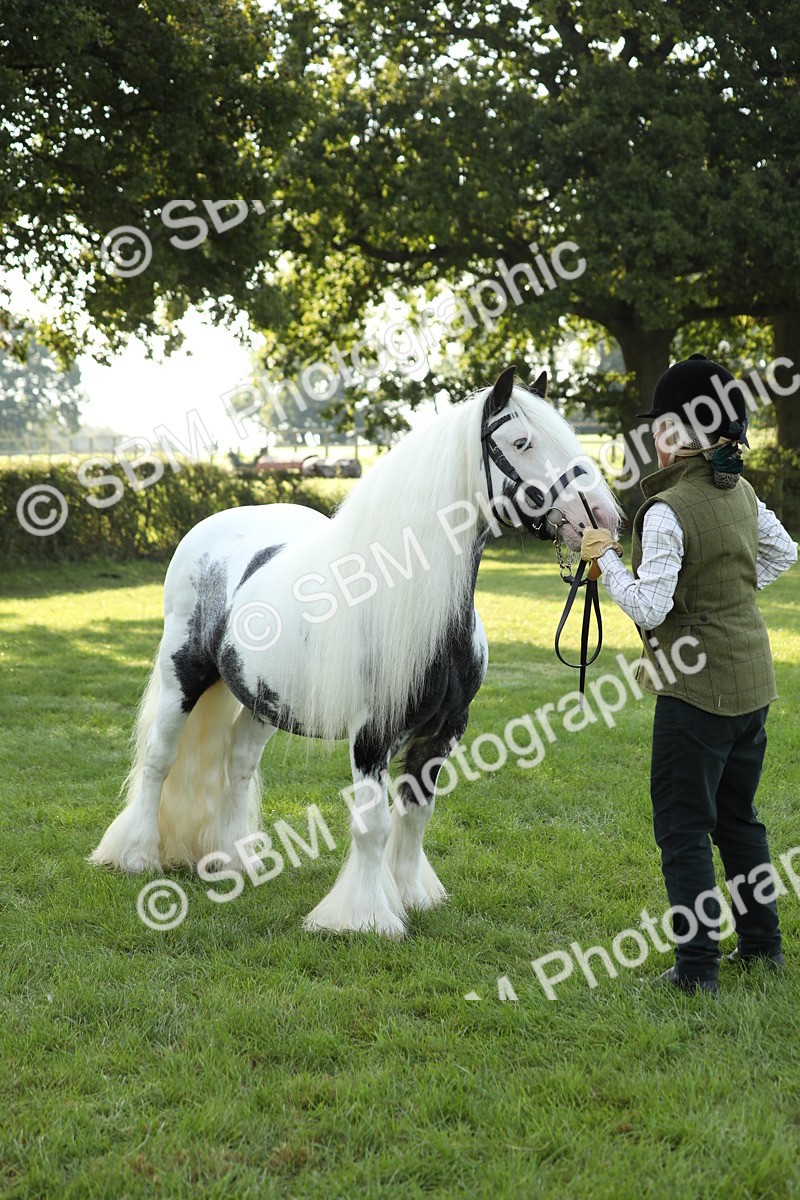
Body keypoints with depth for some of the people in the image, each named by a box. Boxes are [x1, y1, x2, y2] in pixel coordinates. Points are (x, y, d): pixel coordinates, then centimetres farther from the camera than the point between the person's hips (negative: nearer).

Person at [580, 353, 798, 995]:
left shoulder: (668, 510, -19)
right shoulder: (741, 493, 6)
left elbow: (649, 608, -22)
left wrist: (606, 556, -9)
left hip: (699, 685, -8)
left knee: (683, 826, 1)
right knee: (738, 816, 20)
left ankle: (698, 965, 4)